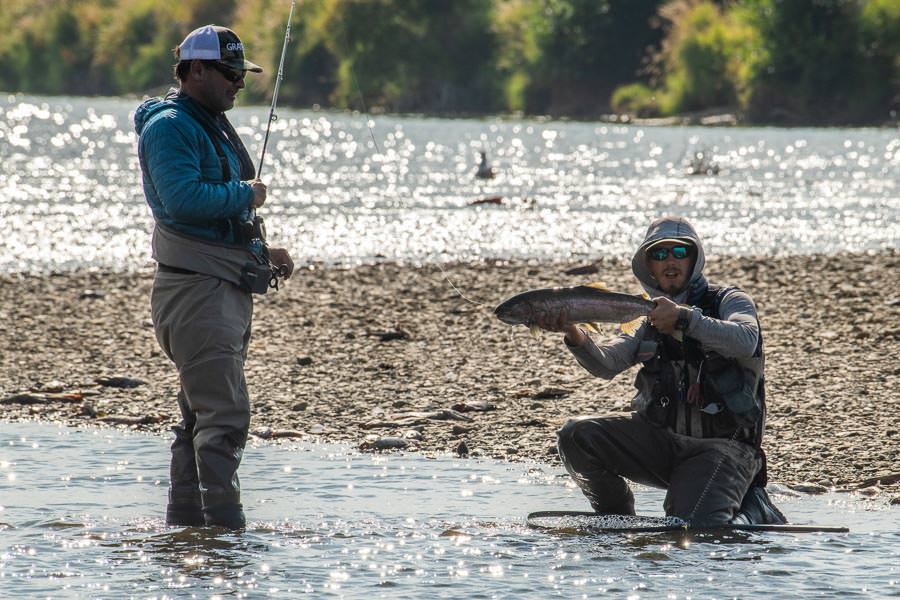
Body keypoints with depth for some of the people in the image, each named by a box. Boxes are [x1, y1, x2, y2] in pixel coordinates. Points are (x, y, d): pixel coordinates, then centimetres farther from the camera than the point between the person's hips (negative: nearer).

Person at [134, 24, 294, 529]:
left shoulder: (214, 127, 21)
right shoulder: (168, 127, -11)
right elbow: (183, 198, -26)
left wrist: (262, 253, 14)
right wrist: (246, 195, -12)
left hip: (227, 288, 10)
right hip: (195, 288, -10)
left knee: (201, 416, 12)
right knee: (226, 414, -15)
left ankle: (186, 520, 17)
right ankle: (226, 525, -17)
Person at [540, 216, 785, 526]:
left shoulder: (728, 301, 1)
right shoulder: (648, 319, 14)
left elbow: (745, 341, -23)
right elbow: (606, 364, -3)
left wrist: (685, 318, -34)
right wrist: (574, 335, -24)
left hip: (722, 444, -5)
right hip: (661, 439, 5)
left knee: (692, 529, -28)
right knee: (576, 435, -15)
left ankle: (754, 510, 5)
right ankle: (617, 521, 5)